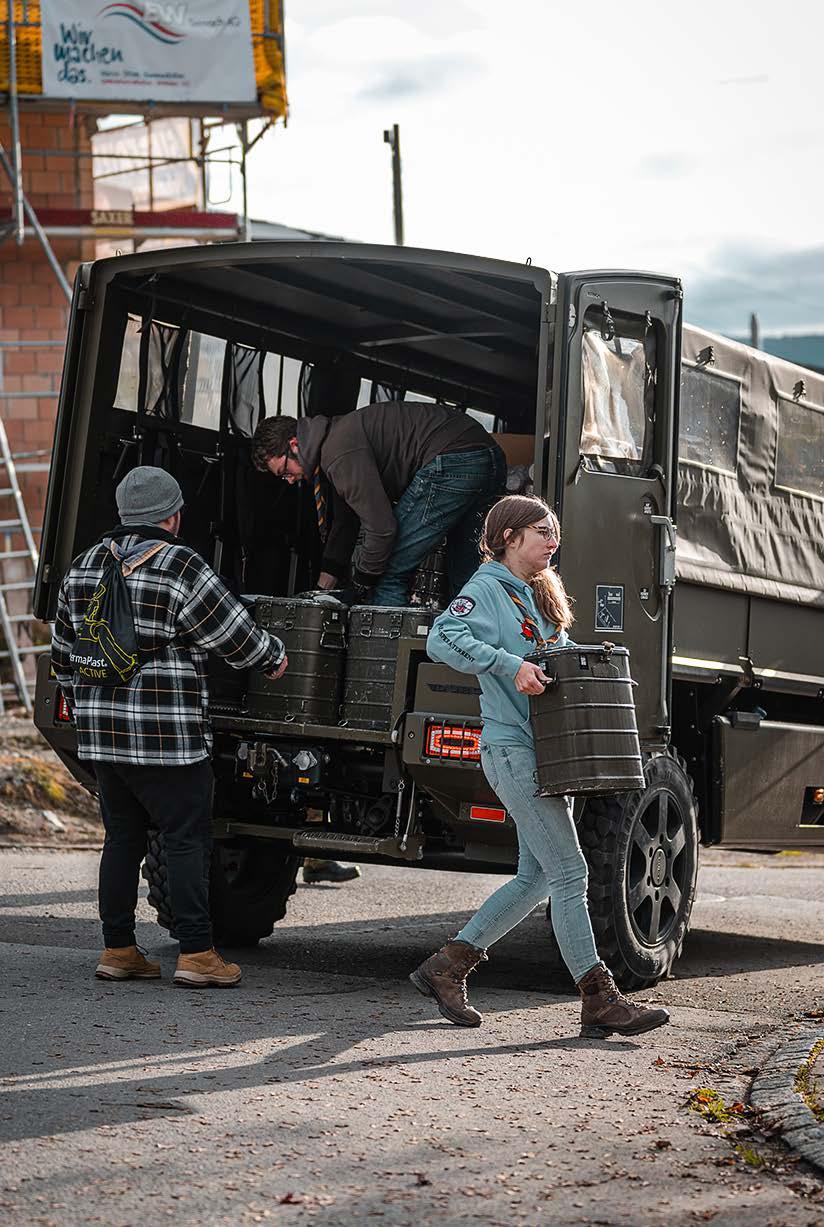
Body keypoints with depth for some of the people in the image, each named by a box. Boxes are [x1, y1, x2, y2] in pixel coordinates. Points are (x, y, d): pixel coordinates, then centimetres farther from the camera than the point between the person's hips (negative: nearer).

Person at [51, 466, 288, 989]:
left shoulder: (84, 568, 11)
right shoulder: (181, 568, -12)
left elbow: (64, 655, 19)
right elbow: (236, 636, -6)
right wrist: (274, 655, 13)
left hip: (102, 733, 7)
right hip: (168, 736, -7)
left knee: (123, 838, 14)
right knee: (188, 839, -1)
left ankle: (118, 950, 16)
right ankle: (196, 954, -1)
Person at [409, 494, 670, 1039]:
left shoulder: (541, 595, 20)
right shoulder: (488, 588, -7)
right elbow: (443, 639, -22)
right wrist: (511, 666, -28)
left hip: (547, 749, 10)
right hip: (512, 747, -10)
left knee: (537, 876, 11)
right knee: (569, 873, -9)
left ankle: (448, 966, 19)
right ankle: (599, 1000, -5)